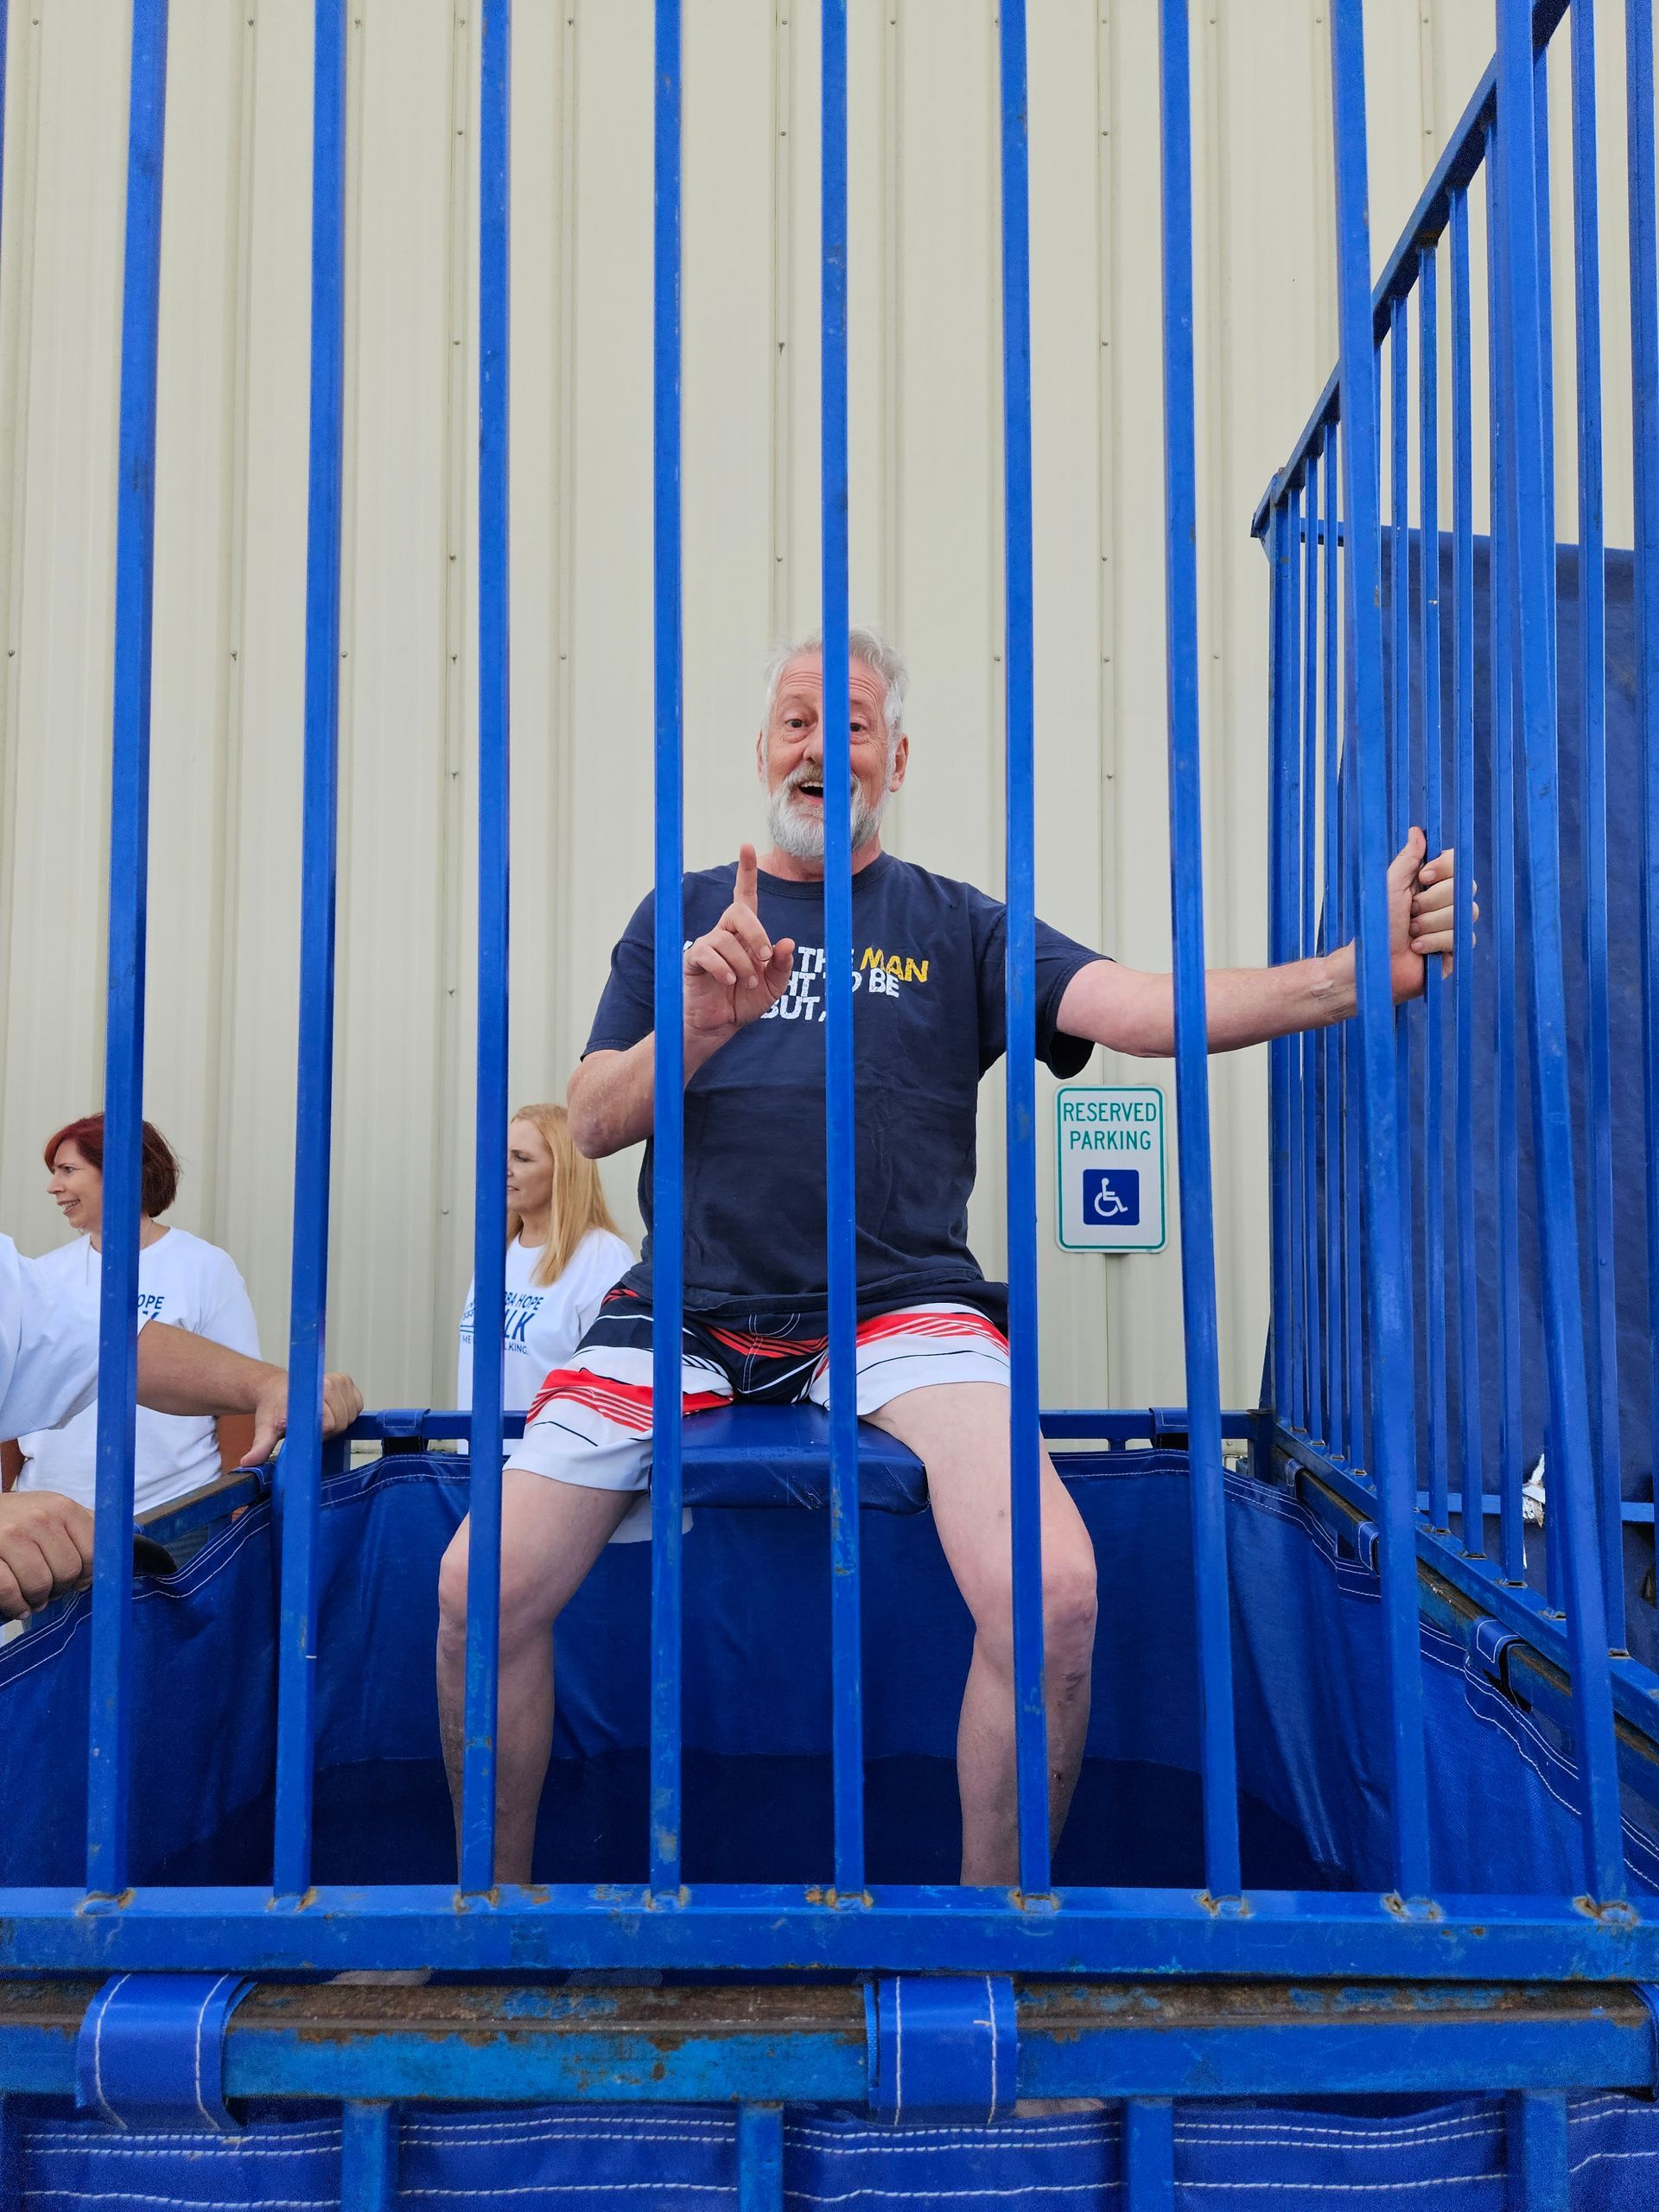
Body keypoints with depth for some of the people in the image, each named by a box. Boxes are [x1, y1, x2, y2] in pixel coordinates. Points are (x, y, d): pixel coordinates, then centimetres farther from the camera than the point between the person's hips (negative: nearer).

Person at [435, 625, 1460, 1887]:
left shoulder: (956, 929, 13)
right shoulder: (680, 917, 17)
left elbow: (1155, 1012, -1)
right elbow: (593, 1124, 10)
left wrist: (1360, 973, -17)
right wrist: (702, 1027, -10)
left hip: (902, 1309, -1)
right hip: (690, 1308, 2)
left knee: (1051, 1596, -26)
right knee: (481, 1592, -13)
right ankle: (500, 1892, 15)